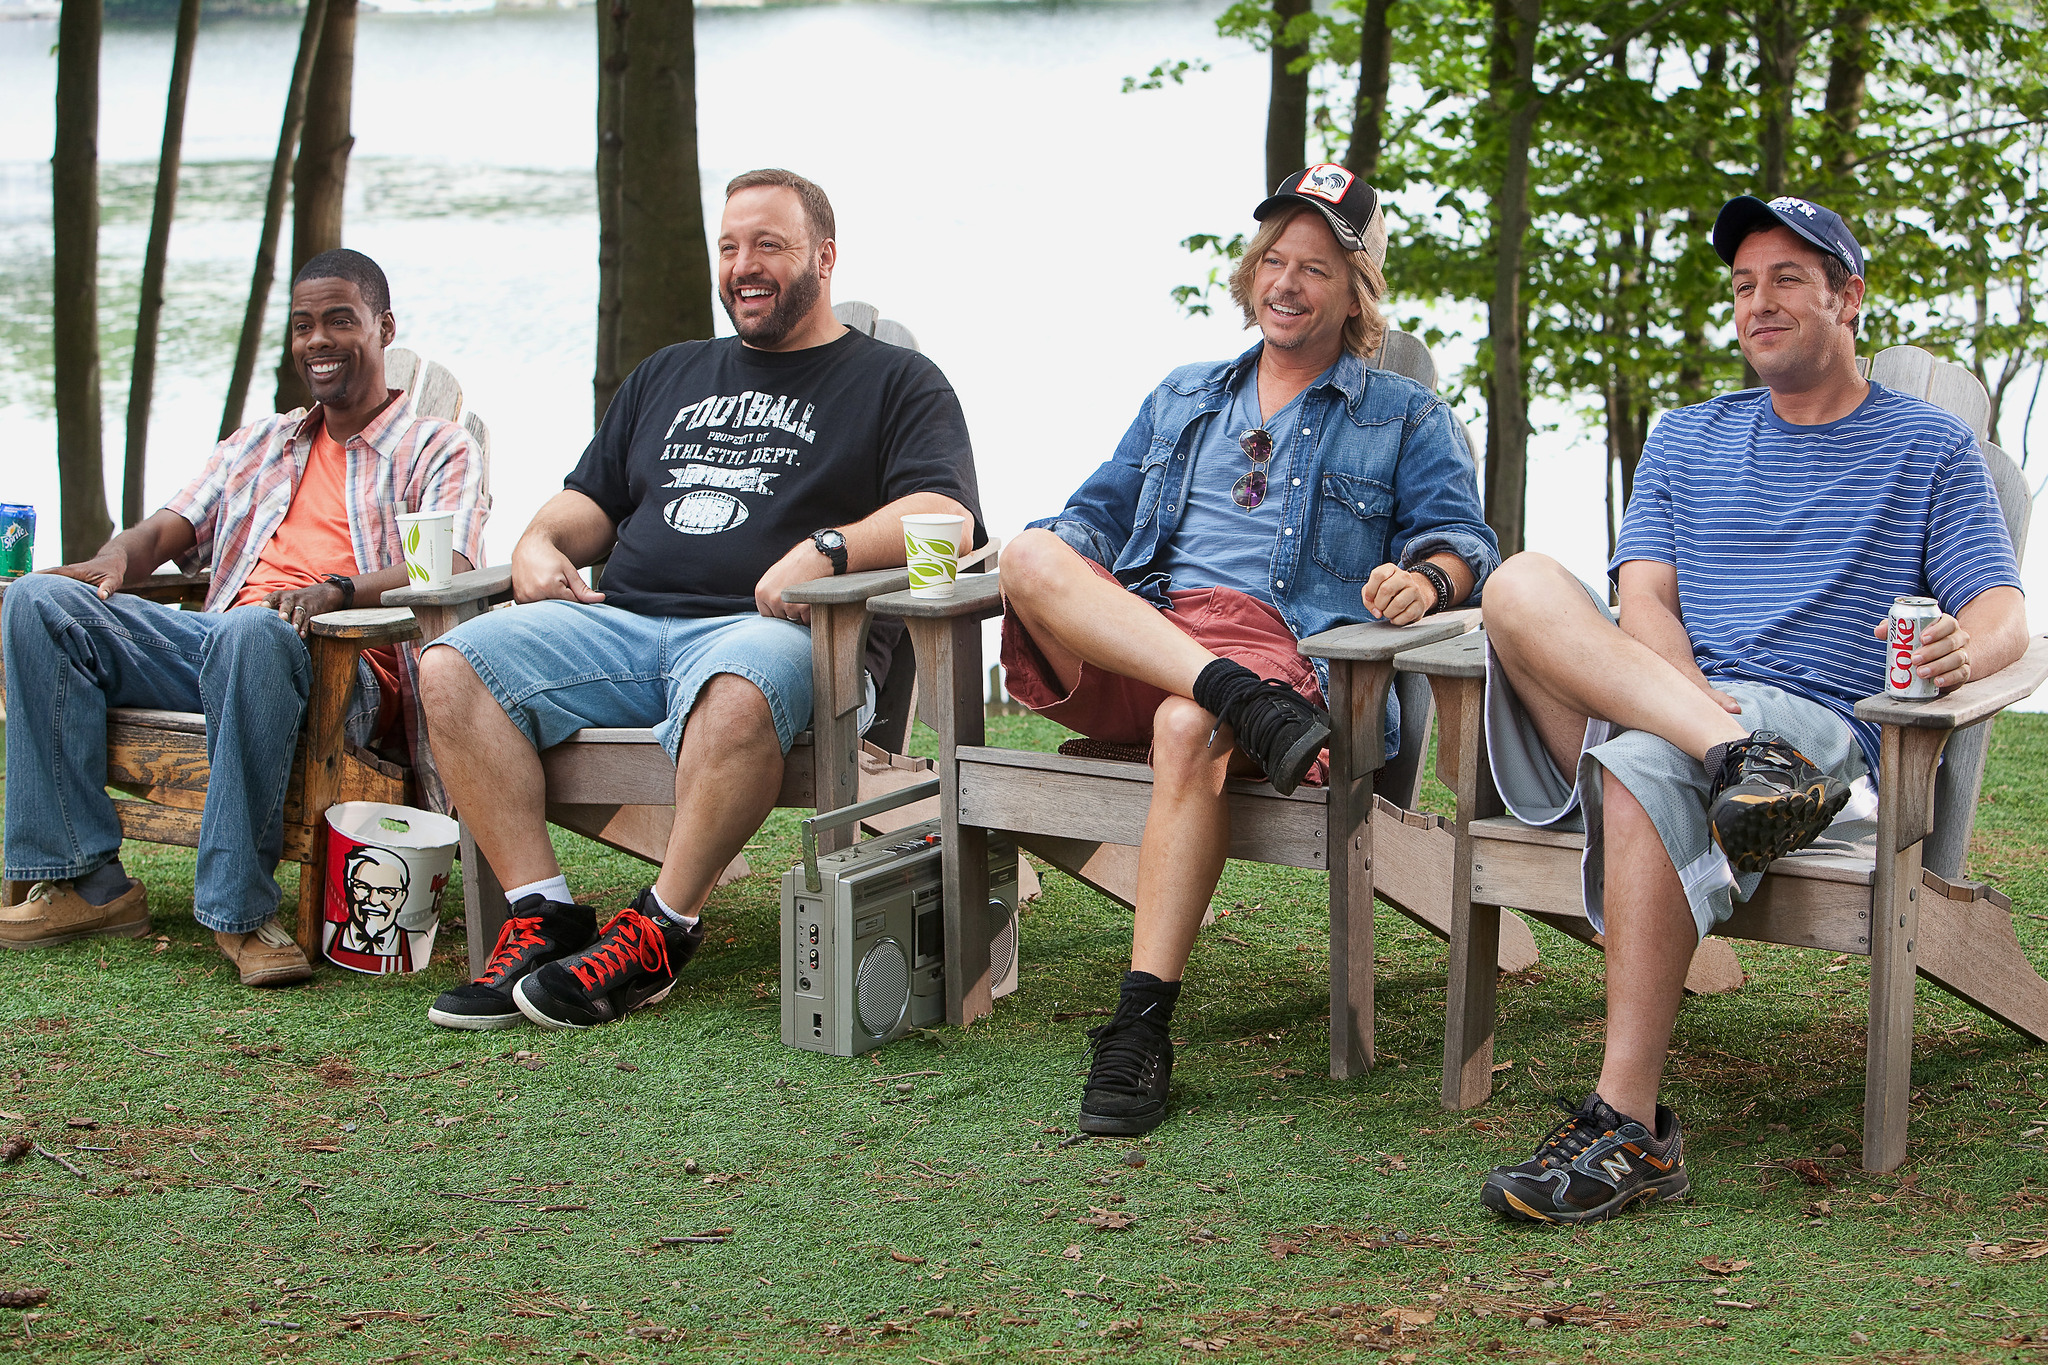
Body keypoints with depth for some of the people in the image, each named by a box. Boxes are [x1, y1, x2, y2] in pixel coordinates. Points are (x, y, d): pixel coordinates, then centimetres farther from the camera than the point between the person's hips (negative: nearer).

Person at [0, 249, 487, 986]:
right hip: (208, 643, 6)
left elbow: (448, 573, -6)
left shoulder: (438, 449, 13)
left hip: (341, 662, -6)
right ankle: (86, 880, -18)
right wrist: (114, 560, -4)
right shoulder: (258, 444, 32)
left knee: (251, 633, -41)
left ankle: (239, 910, -36)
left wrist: (337, 590, -26)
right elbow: (169, 530, 22)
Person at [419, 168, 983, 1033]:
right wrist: (543, 543, 8)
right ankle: (542, 917, -21)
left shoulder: (896, 382, 13)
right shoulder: (667, 376, 31)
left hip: (764, 628, -5)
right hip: (620, 621, 6)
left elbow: (946, 517, -3)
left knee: (737, 691, -42)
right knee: (453, 667, -19)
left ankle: (660, 933, -29)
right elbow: (592, 501, 32)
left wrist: (828, 549, -20)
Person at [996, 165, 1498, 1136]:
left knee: (1188, 731, -40)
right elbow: (1098, 511, 29)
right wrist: (1055, 558, 3)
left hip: (1279, 643, -4)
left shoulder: (1405, 419, 21)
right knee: (1033, 555, -29)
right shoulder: (1183, 399, 32)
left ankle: (1141, 1029, -41)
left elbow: (1463, 537, 9)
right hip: (1120, 642, 4)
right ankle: (1243, 702, -44)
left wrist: (1427, 575, -17)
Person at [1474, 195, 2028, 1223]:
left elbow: (2005, 616, 5)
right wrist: (1697, 701, -14)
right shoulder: (1687, 440, 24)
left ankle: (1629, 1129, -40)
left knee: (1644, 771, -38)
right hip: (1657, 691, 4)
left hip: (1817, 724, -3)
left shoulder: (1929, 447, 16)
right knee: (1521, 584, -26)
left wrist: (1967, 648, -23)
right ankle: (1733, 755, -44)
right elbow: (1644, 598, 10)